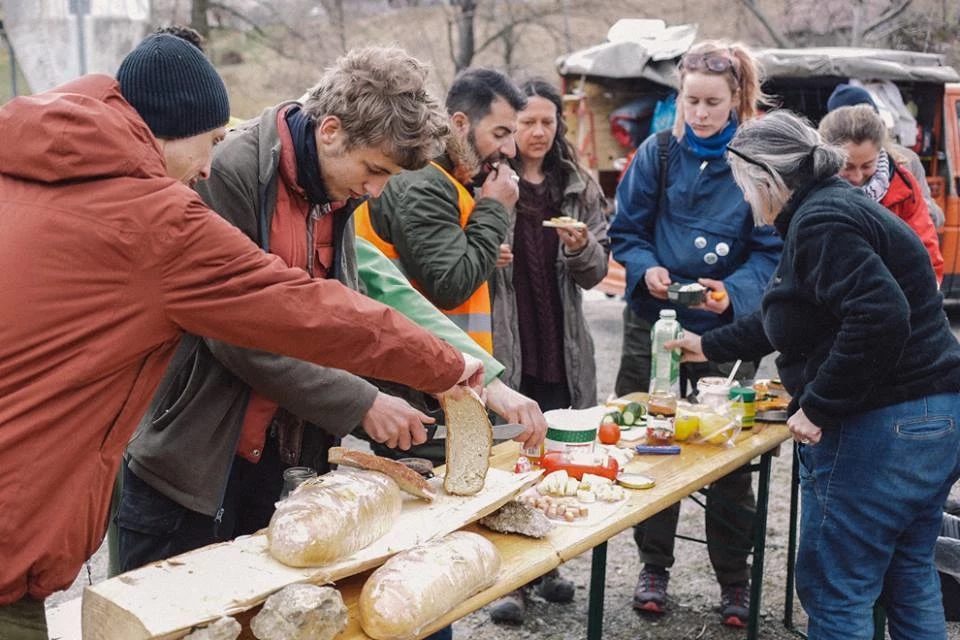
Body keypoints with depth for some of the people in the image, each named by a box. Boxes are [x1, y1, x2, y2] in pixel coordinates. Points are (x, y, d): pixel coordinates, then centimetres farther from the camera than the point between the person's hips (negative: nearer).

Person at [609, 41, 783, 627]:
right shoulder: (658, 154, 0)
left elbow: (770, 251, -5)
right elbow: (626, 232, 4)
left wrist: (734, 290, -23)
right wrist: (646, 270, -16)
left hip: (726, 330, -1)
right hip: (655, 322, 2)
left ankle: (734, 580, 23)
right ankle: (654, 568, 27)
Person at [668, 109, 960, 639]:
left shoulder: (821, 222, -15)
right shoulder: (837, 207, 17)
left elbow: (878, 317, -30)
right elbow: (789, 319, 29)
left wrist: (818, 406, -22)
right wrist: (710, 346, 37)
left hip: (881, 429, -11)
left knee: (833, 588, 0)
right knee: (909, 584, 20)